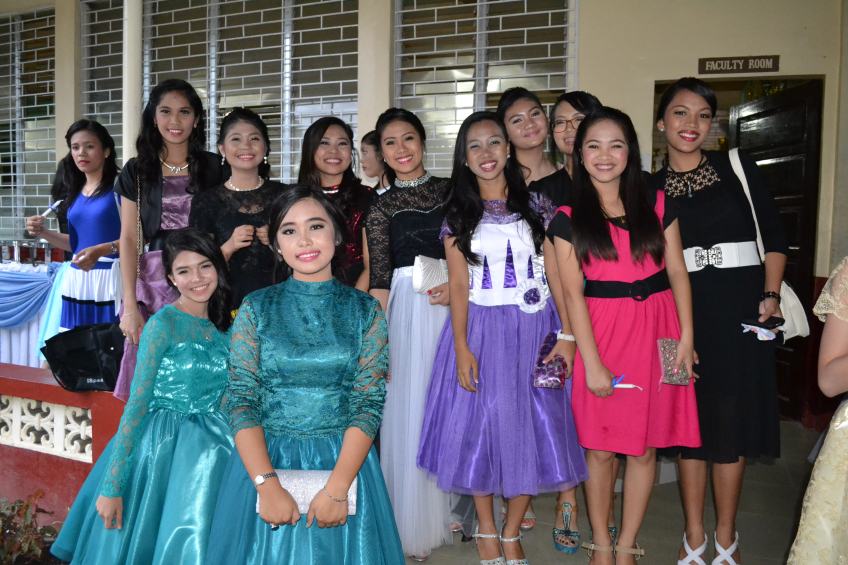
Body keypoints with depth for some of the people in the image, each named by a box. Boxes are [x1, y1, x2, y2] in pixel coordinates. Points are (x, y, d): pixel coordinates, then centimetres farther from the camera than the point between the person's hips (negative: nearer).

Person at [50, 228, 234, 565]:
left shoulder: (225, 324, 5)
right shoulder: (163, 323, -12)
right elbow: (137, 404, -15)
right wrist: (112, 485, -17)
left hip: (210, 448, 5)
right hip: (160, 445, -5)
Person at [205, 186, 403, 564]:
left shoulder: (365, 310, -1)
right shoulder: (255, 308, 0)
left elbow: (369, 403, -7)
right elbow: (241, 401, -5)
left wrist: (336, 488, -17)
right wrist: (267, 484, -17)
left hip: (344, 461, 0)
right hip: (264, 461, 0)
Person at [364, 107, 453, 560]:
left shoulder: (451, 191, 9)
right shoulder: (381, 207, 5)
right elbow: (379, 281, 0)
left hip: (455, 306, 2)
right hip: (407, 310, -1)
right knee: (411, 408, 2)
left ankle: (460, 510, 28)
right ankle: (415, 524, 19)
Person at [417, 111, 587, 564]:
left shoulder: (536, 206, 4)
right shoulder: (457, 215, 4)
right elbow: (458, 284, -2)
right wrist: (461, 348, -10)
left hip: (533, 329, 1)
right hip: (481, 330, 0)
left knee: (531, 427, 4)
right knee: (481, 425, 4)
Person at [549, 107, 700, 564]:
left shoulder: (656, 205, 7)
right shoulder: (568, 218, 0)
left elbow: (677, 273, 6)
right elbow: (573, 293, -5)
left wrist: (686, 336, -5)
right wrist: (592, 362, -11)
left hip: (655, 332, 2)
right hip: (600, 333, -2)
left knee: (644, 447, 7)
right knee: (600, 447, 5)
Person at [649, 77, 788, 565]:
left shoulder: (738, 169, 4)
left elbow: (775, 237, 4)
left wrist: (770, 297, -8)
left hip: (740, 310, -1)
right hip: (683, 311, 1)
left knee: (733, 420, 4)